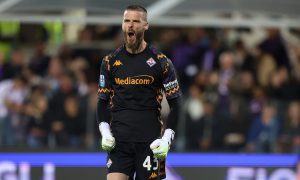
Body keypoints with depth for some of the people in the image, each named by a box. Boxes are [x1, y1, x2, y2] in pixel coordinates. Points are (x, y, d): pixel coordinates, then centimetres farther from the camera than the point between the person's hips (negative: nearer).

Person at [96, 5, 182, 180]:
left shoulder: (161, 62, 0)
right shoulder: (111, 61, 7)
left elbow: (175, 103, 3)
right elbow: (103, 101, 13)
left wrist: (166, 139, -7)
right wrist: (105, 132, -2)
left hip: (150, 142, -1)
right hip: (118, 140, 2)